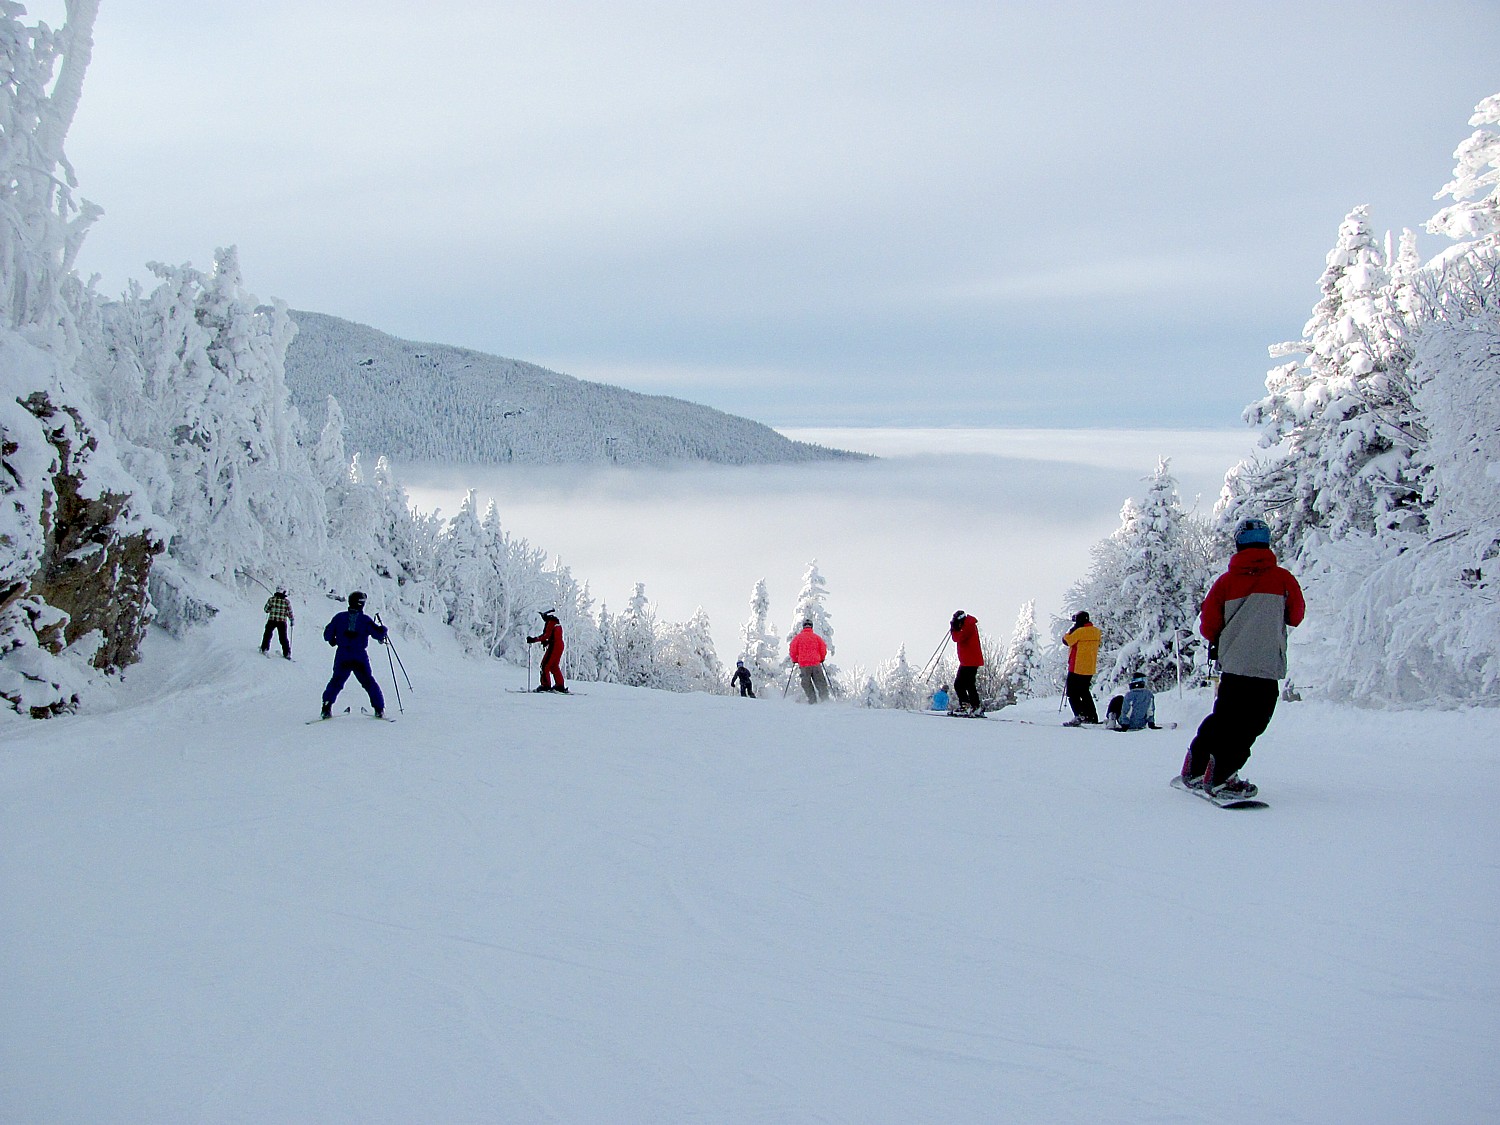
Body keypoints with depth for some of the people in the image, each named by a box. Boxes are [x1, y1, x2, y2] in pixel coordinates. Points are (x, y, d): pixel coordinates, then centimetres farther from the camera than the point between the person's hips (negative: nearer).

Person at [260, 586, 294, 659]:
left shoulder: (271, 599, -3)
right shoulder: (287, 601, -4)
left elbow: (266, 609, 3)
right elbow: (290, 613, -1)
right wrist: (292, 620, 13)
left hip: (271, 620, -1)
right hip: (282, 622, 1)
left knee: (267, 635, 17)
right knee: (283, 637, 9)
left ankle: (265, 649, 11)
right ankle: (287, 653, 9)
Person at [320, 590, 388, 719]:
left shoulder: (339, 617, 1)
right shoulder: (365, 620, -6)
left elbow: (327, 634, 5)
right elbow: (379, 633, -9)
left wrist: (333, 641, 26)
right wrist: (382, 629, 13)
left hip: (342, 657, 2)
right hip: (360, 658, -1)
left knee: (336, 682, 16)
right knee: (369, 683, 12)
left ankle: (327, 707, 5)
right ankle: (379, 709, 9)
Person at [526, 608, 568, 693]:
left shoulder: (550, 622, -11)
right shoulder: (556, 622, 17)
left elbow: (546, 635, -20)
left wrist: (534, 639, -21)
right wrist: (547, 642, 18)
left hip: (554, 647, -10)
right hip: (559, 646, 10)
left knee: (545, 665, -6)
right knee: (554, 666, 16)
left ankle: (545, 685, -10)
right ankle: (560, 685, 16)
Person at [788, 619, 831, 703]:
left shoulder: (798, 637, 3)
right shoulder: (816, 637, 6)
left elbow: (792, 649, 0)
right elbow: (823, 648, 4)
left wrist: (794, 660, 15)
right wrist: (822, 659, 20)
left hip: (803, 664, -1)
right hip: (816, 663, 1)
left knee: (806, 684, 6)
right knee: (820, 682, 6)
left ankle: (812, 700, -2)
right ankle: (824, 698, -3)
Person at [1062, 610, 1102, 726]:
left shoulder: (1080, 631, -17)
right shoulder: (1096, 631, 6)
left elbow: (1066, 640, -9)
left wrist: (1072, 628, 0)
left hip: (1077, 668, -8)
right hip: (1090, 669, 8)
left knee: (1072, 693, -2)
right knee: (1084, 691, 21)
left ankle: (1080, 716, -16)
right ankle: (1092, 716, 20)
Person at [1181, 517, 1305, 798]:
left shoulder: (1226, 580, 4)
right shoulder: (1283, 578, -1)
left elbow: (1208, 624, 5)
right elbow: (1296, 617, 12)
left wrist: (1217, 641, 25)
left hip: (1232, 662, 4)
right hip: (1266, 666, -4)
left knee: (1222, 718, 18)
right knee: (1250, 724, -4)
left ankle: (1194, 769, 20)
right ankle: (1220, 777, -13)